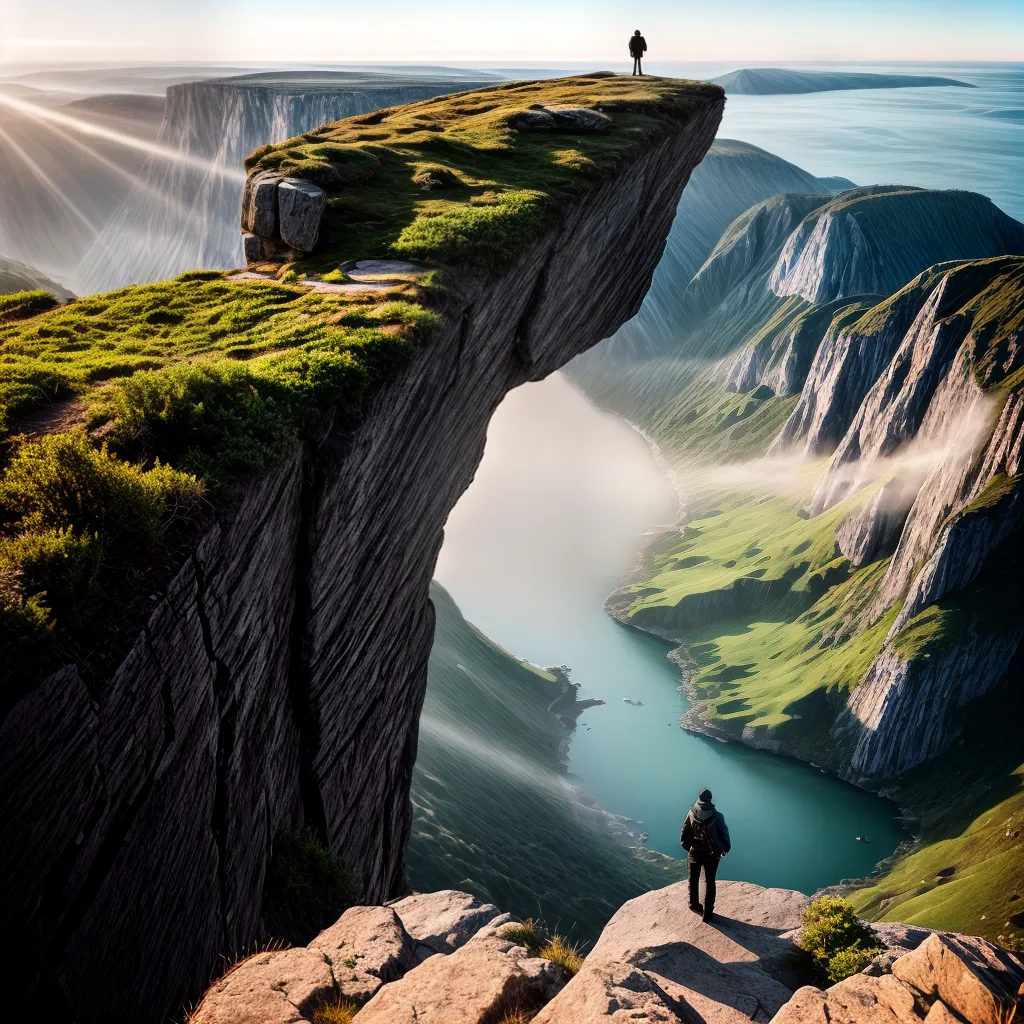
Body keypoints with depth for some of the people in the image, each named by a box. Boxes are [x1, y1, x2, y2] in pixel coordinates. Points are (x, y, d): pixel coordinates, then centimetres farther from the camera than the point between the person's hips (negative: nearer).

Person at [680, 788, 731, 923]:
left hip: (694, 853, 1)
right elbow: (724, 834, -12)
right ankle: (708, 912, 11)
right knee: (710, 882, 11)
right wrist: (724, 849, 5)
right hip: (712, 854, -1)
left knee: (693, 880, 22)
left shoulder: (691, 813, -11)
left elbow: (684, 836, -6)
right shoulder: (716, 815, -16)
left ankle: (694, 904, 37)